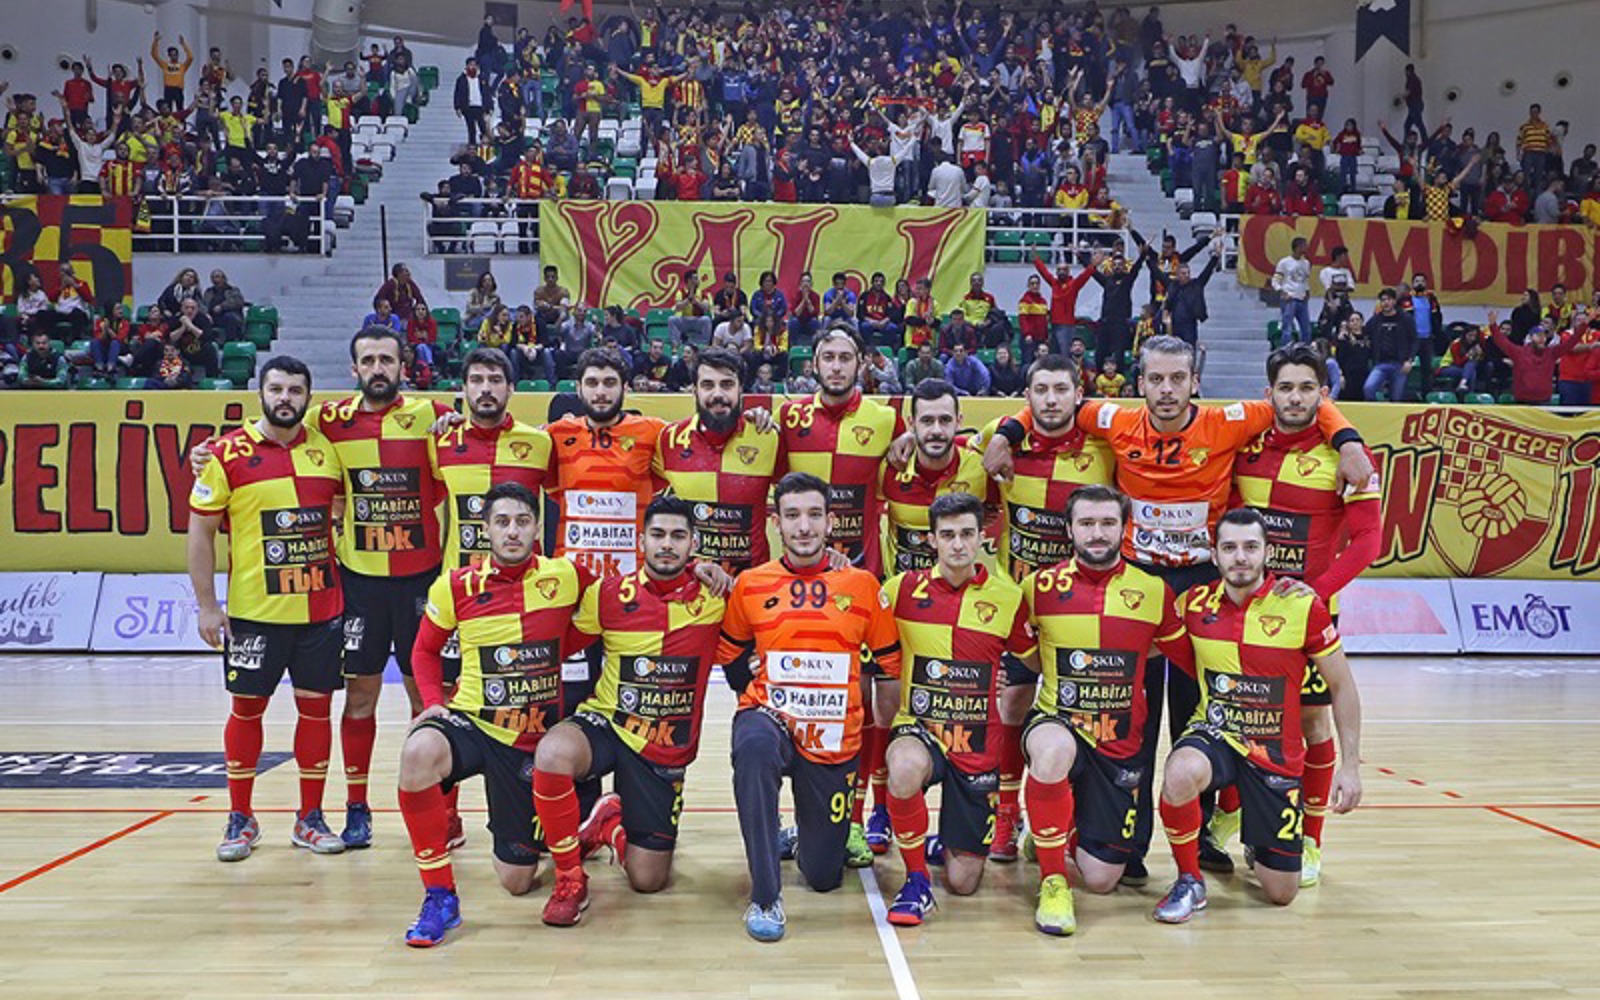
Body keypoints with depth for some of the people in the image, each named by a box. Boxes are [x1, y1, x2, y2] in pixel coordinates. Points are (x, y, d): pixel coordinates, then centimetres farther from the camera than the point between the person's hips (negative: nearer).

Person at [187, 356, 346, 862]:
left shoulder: (326, 448, 5)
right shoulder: (228, 453, -5)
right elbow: (201, 532, -2)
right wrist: (207, 605, -6)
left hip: (321, 607, 3)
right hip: (253, 609, -3)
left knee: (316, 705, 7)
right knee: (247, 706, 7)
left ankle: (309, 818, 19)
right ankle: (240, 819, 21)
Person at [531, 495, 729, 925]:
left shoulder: (712, 596, -6)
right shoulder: (609, 594, -5)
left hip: (666, 750, 1)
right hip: (606, 725, -1)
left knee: (647, 880, 5)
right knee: (553, 753, -37)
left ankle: (610, 822, 41)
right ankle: (569, 880, -14)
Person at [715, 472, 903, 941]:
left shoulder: (863, 585, -1)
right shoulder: (750, 585, 0)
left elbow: (890, 666, 8)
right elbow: (730, 657, 15)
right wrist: (765, 696, 5)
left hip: (835, 742, 1)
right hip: (771, 718, -1)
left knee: (824, 876, 5)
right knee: (754, 746, -40)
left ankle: (801, 837, 45)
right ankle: (765, 897, -29)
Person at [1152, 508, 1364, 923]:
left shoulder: (1302, 605, -13)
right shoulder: (1195, 604, -5)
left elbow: (1342, 686, -3)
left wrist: (1351, 765, -4)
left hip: (1276, 754, 0)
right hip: (1214, 734, 0)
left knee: (1282, 893, 3)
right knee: (1181, 773, -38)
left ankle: (1259, 846, 41)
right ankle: (1190, 881, -12)